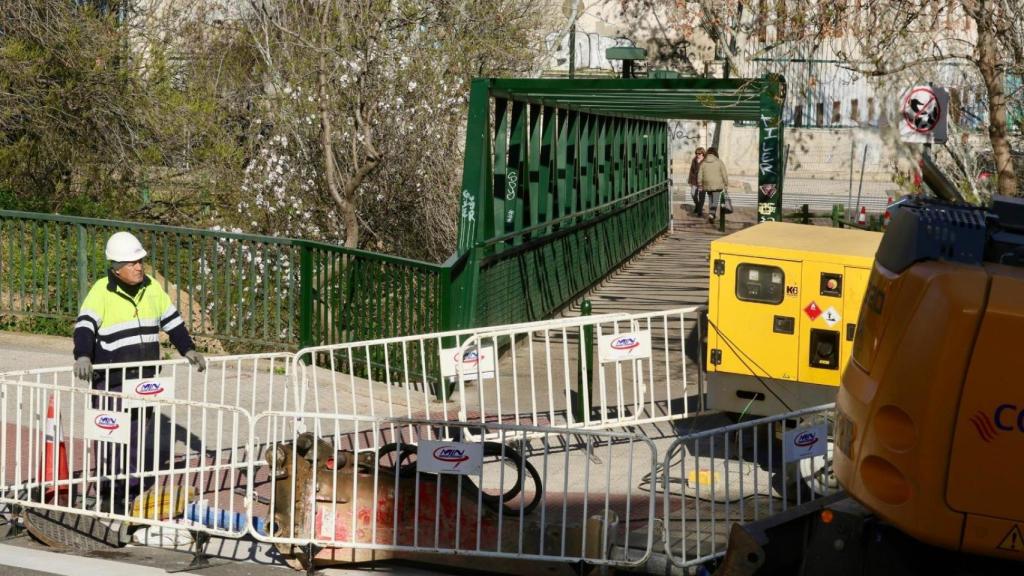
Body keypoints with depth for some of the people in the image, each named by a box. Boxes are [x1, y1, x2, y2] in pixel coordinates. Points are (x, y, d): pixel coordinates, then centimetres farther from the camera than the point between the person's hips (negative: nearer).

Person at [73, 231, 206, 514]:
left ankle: (137, 490, 22)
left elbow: (172, 320, 17)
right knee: (111, 438, -1)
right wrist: (83, 357, -37)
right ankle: (111, 496, 8)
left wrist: (188, 350, 8)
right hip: (111, 380, -5)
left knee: (141, 436, 11)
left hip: (145, 378, 5)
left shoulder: (151, 288, 7)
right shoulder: (102, 292, -10)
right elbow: (85, 326, -21)